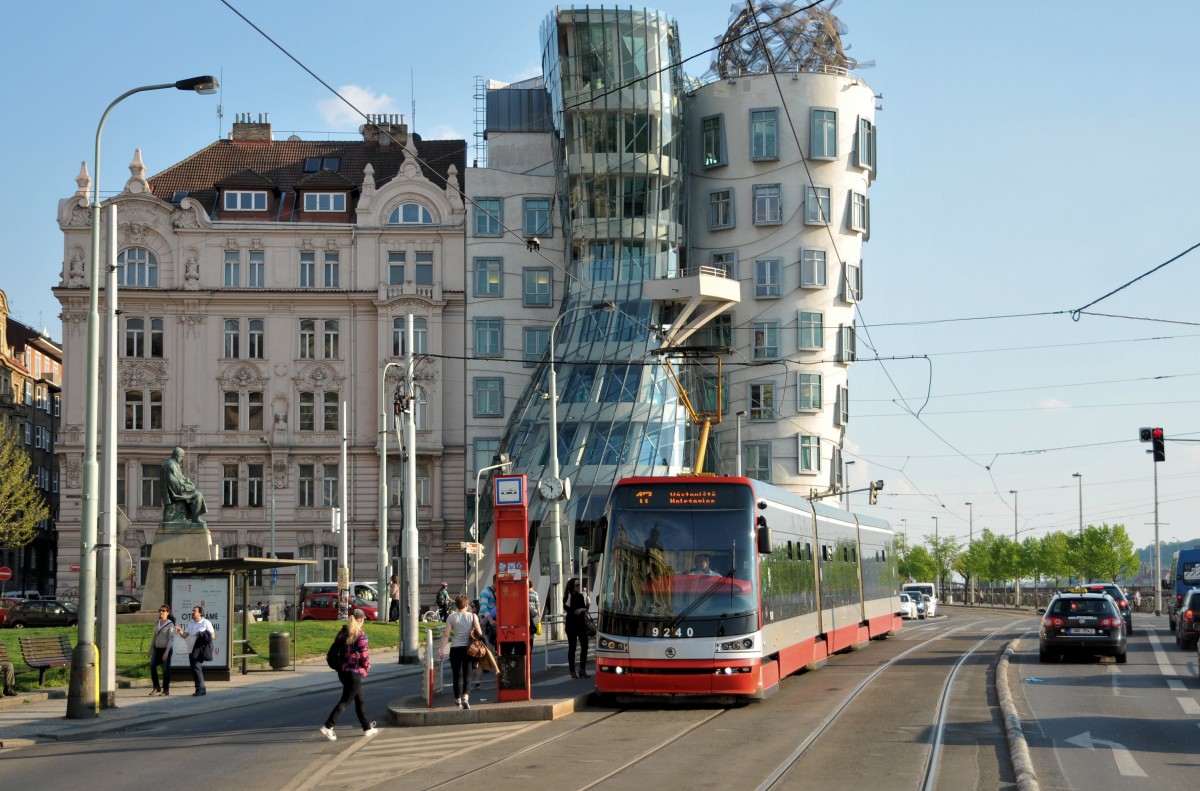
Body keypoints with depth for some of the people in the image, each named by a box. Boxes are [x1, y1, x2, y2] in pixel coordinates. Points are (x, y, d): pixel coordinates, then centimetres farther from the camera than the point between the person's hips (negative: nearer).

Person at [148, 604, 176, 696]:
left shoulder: (170, 624, -8)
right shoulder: (157, 623, 11)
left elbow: (171, 639, -13)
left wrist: (167, 651, -19)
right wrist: (151, 649, 16)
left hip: (165, 649, -6)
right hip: (157, 648, 6)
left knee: (166, 669, -1)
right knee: (152, 666, -5)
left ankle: (166, 690, 7)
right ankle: (157, 688, 6)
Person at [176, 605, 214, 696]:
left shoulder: (206, 623, -2)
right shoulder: (190, 623, 15)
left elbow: (212, 636, -3)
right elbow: (185, 635, 9)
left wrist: (202, 635, -16)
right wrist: (180, 631, -12)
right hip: (191, 650, 7)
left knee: (196, 667, -17)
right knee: (194, 669, 8)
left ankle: (200, 688, -13)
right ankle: (202, 689, 16)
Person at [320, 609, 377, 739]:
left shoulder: (342, 633, 7)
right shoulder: (360, 635, -14)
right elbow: (365, 655, -14)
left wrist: (340, 665, 16)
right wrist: (366, 668, 4)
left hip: (342, 671, 8)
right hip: (355, 672, -8)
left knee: (360, 700, 19)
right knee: (346, 701, -3)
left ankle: (367, 728, 28)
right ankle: (328, 726, -12)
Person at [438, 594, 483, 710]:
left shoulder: (451, 617, -2)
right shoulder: (473, 616, -2)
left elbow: (446, 634, -6)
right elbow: (479, 632, -8)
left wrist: (441, 649, -3)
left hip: (455, 648, 0)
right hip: (468, 648, 0)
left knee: (457, 675, 12)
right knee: (467, 674, 2)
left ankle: (458, 699, 24)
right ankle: (466, 697, -19)